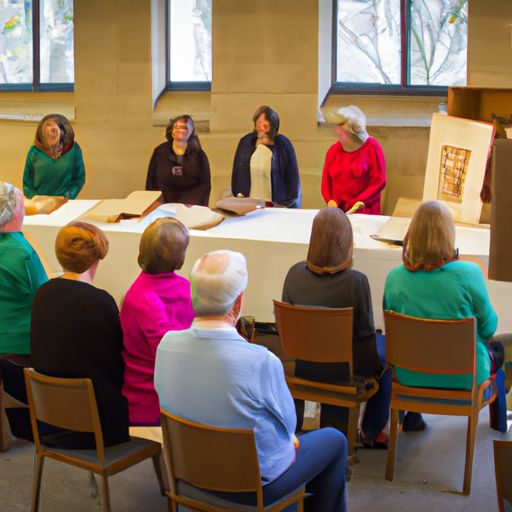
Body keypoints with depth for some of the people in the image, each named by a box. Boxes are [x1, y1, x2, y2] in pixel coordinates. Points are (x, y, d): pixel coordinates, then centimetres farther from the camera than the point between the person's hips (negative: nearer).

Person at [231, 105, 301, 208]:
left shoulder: (283, 144, -1)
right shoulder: (246, 142, 6)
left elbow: (292, 176, 1)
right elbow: (237, 172, 13)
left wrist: (289, 202, -3)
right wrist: (239, 194, 7)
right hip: (250, 203, 2)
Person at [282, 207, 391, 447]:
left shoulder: (295, 273, -15)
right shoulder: (356, 282, -26)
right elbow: (366, 332, -16)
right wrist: (372, 367, 3)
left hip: (304, 367, 4)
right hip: (346, 370, -4)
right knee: (387, 358, 26)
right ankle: (371, 433, 37)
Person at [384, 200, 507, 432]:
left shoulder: (394, 278, -15)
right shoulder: (469, 274, -23)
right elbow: (488, 327, -9)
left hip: (410, 376, 2)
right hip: (464, 377, -2)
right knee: (496, 349, 28)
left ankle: (412, 416, 46)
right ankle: (499, 417, 49)